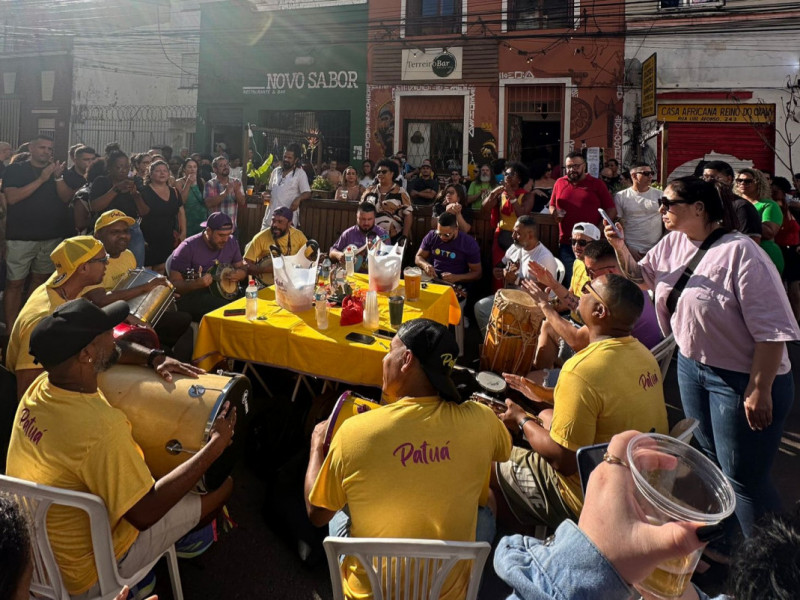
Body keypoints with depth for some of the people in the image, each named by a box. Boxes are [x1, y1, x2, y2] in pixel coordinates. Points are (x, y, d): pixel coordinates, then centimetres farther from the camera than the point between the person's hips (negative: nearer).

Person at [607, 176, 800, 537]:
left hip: (741, 379, -8)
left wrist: (759, 391, -22)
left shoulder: (739, 253, -23)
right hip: (691, 365, 8)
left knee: (744, 479, 0)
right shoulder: (671, 244, 1)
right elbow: (638, 277, 19)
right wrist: (619, 248, 0)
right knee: (711, 459, 22)